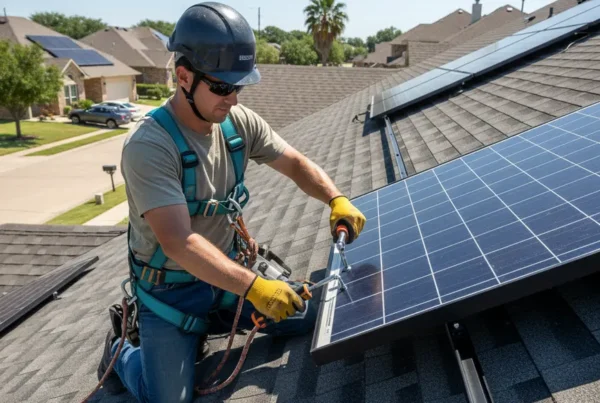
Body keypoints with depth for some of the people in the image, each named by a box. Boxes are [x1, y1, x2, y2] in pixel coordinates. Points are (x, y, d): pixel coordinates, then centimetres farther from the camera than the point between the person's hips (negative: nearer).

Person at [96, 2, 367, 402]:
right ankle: (121, 348, 25)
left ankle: (212, 316, 25)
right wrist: (253, 287, -40)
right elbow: (179, 243, -35)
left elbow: (297, 163, -1)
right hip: (172, 286, -5)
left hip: (226, 266, 6)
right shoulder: (148, 146, -29)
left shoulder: (240, 122, -10)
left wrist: (337, 199, -19)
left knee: (304, 319, 7)